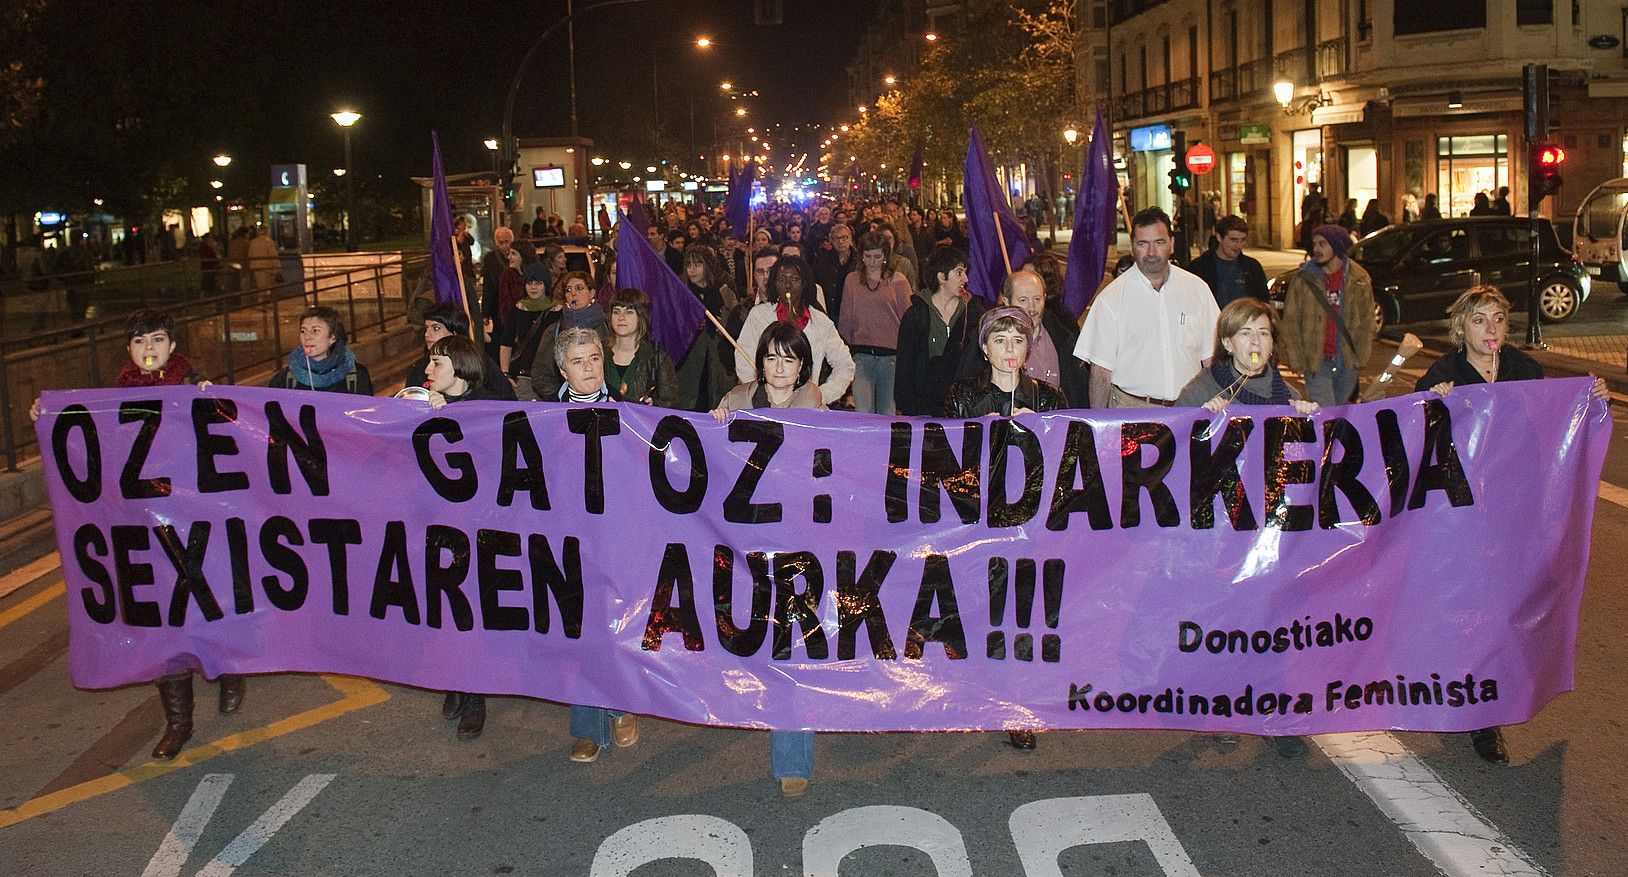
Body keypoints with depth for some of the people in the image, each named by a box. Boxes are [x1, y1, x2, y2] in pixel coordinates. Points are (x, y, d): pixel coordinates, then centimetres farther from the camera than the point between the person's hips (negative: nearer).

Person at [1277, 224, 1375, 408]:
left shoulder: (1359, 279, 3)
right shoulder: (1302, 279, -2)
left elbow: (1366, 321, 9)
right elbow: (1290, 322, 0)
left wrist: (1360, 357, 2)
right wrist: (1296, 360, -6)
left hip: (1348, 362, 2)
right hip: (1316, 361, -2)